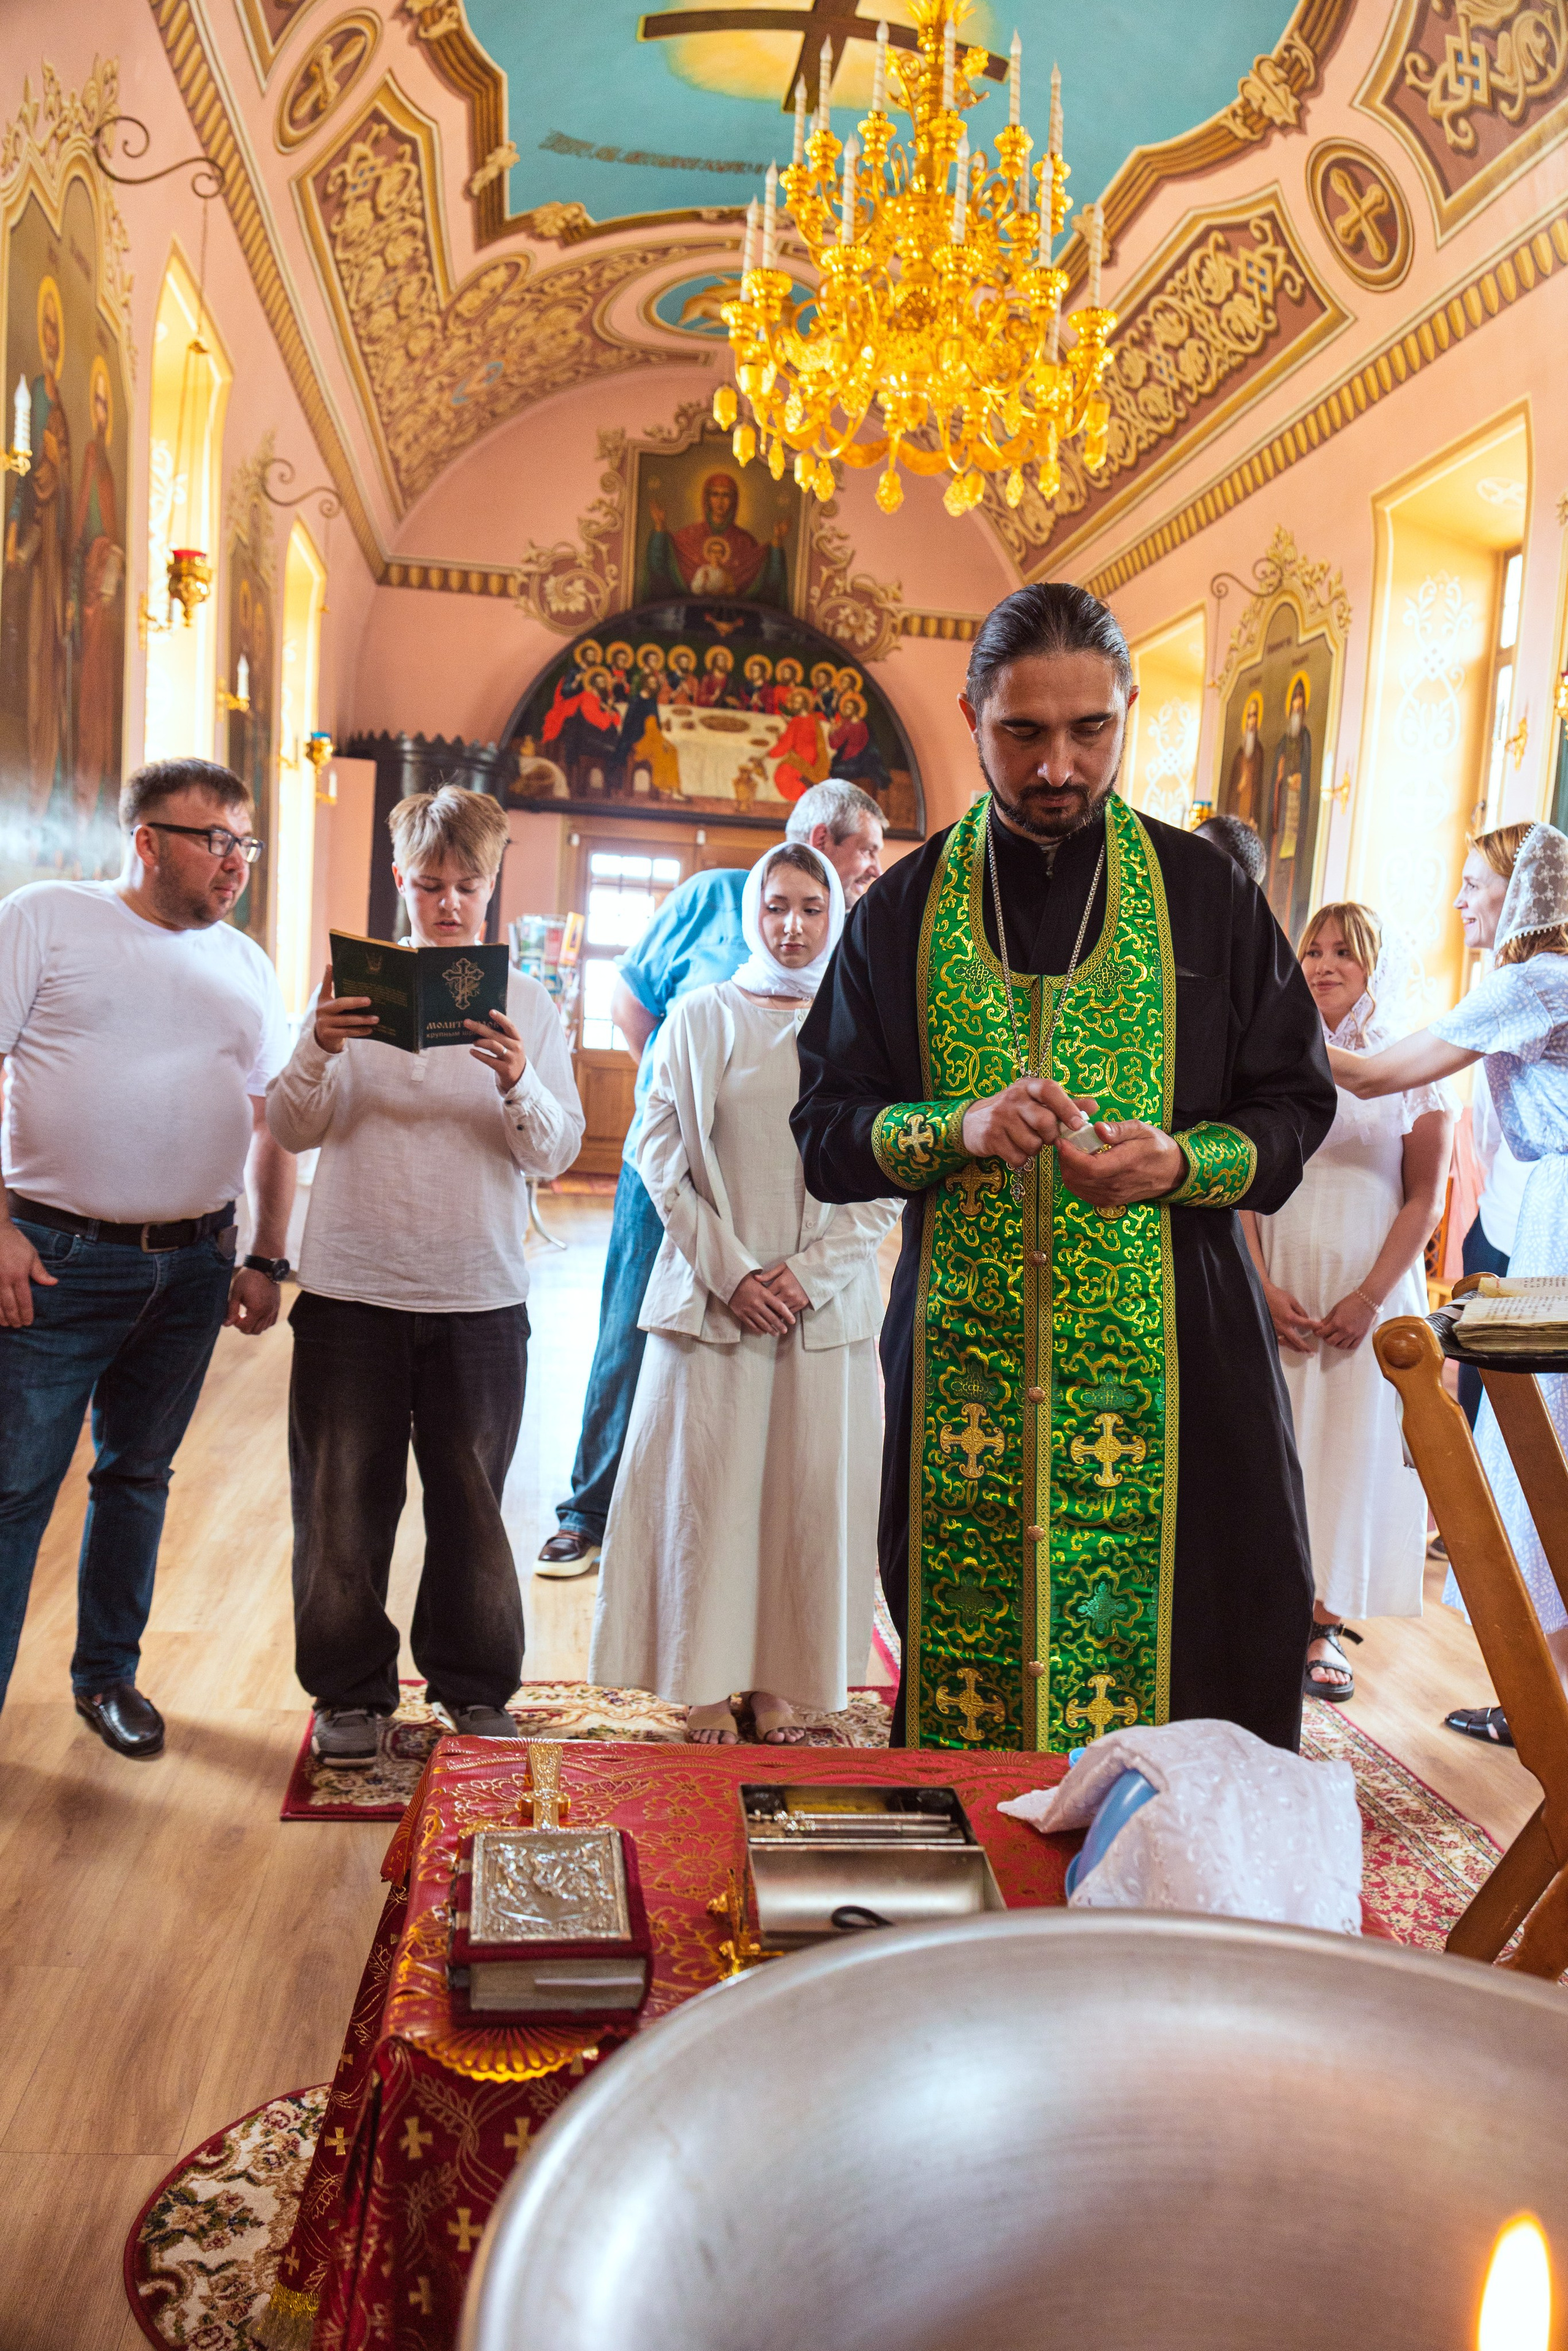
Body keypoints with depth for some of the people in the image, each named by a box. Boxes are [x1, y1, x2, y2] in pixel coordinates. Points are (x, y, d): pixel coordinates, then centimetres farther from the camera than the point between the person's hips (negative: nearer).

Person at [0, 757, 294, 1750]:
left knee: (139, 1474, 15)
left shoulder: (248, 966, 11)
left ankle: (109, 1672, 30)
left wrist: (268, 1260, 8)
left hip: (193, 1267, 5)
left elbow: (274, 1119, 13)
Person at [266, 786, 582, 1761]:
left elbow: (558, 1152, -2)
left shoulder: (527, 1003, 5)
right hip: (351, 1289, 0)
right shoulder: (353, 988, 4)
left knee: (471, 1499, 9)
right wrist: (318, 1054, -19)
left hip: (480, 1296, 0)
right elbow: (294, 1132, 0)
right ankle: (350, 1689, 25)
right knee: (344, 1498, 8)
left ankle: (475, 1686, 27)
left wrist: (518, 1086, -21)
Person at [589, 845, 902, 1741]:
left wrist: (812, 1271, -9)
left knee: (812, 1488, 3)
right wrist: (730, 1271, -8)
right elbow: (663, 1160, 1)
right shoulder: (701, 1017, 5)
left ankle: (781, 1679, 18)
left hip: (827, 1298, 1)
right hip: (712, 1291, 0)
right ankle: (707, 1681, 16)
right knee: (705, 1482, 2)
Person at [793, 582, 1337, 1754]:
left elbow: (1297, 1111, 7)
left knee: (1170, 1677, -1)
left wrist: (1179, 1162, -14)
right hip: (964, 1372, 1)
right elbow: (825, 1133, 6)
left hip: (1167, 1368, 0)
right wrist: (959, 1128, -13)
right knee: (961, 1692, 5)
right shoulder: (905, 912, 7)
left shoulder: (1207, 895, 6)